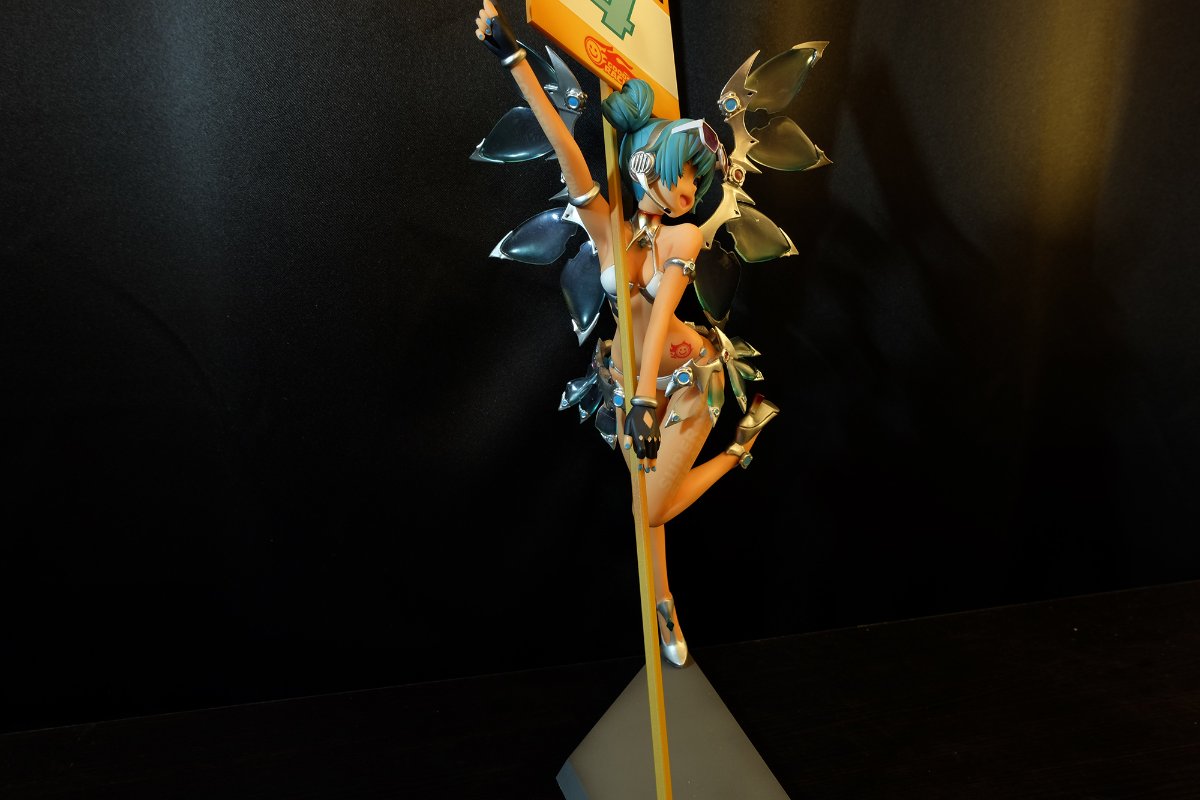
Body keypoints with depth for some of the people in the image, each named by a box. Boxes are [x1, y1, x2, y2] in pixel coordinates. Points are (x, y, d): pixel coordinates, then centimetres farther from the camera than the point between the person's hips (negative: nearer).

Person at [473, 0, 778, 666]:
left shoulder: (684, 237, -13)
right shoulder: (606, 228, -12)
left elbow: (662, 311, -28)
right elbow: (564, 147, -21)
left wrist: (647, 397, -41)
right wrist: (511, 55, -29)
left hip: (686, 374, -2)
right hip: (629, 378, 2)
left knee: (654, 509, -2)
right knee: (644, 501, 11)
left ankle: (744, 439, 20)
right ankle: (666, 611, 31)